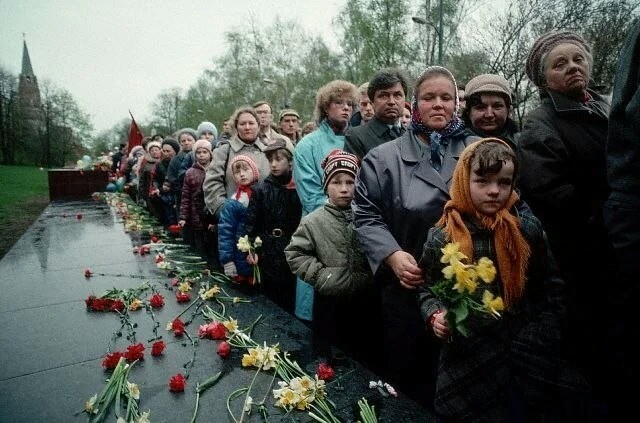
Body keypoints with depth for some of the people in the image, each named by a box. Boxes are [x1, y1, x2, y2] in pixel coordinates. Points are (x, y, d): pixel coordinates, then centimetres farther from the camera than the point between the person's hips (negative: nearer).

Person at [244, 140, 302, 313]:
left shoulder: (298, 188, -2)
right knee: (269, 301, 12)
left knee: (289, 301, 11)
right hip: (267, 253, 0)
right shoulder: (260, 189, -1)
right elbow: (251, 221, -2)